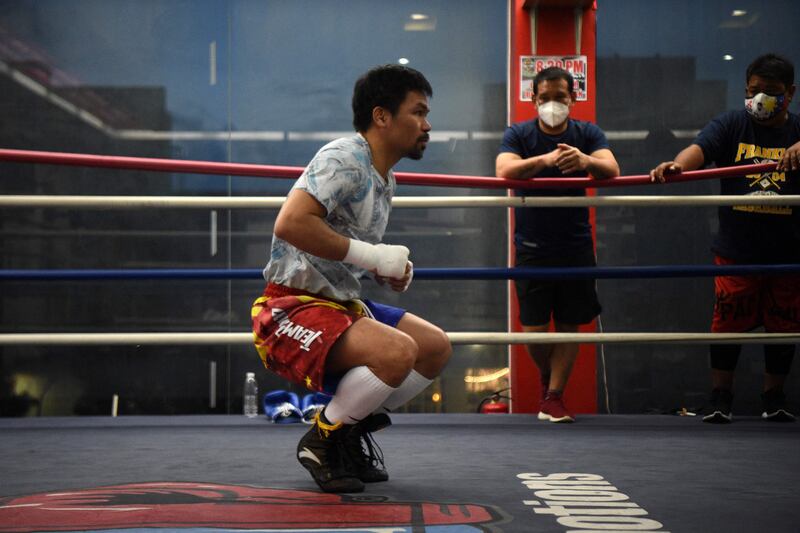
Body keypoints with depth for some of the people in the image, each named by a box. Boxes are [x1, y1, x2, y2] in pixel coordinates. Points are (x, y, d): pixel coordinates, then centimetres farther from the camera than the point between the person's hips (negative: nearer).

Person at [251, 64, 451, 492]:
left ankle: (351, 428, 15)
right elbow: (290, 223, -31)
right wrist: (373, 255, -23)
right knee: (398, 351, -30)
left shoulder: (384, 178, 14)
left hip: (340, 304, 10)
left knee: (436, 347, 9)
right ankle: (321, 441, -8)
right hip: (292, 308, -10)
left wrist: (391, 271, 4)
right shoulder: (345, 158, -16)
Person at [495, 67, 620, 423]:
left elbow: (612, 171, -17)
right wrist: (546, 159, -41)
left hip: (576, 245, 1)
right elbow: (504, 172, -23)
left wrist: (585, 160, -41)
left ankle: (554, 396, 11)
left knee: (569, 326, 1)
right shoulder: (519, 134, -4)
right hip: (532, 246, -1)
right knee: (534, 329, 0)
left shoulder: (587, 134, 0)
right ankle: (547, 378, 28)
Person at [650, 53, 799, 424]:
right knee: (728, 323, 1)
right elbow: (700, 148, -18)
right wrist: (677, 165, -40)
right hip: (737, 249, -1)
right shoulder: (732, 124, -1)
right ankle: (720, 399, 13)